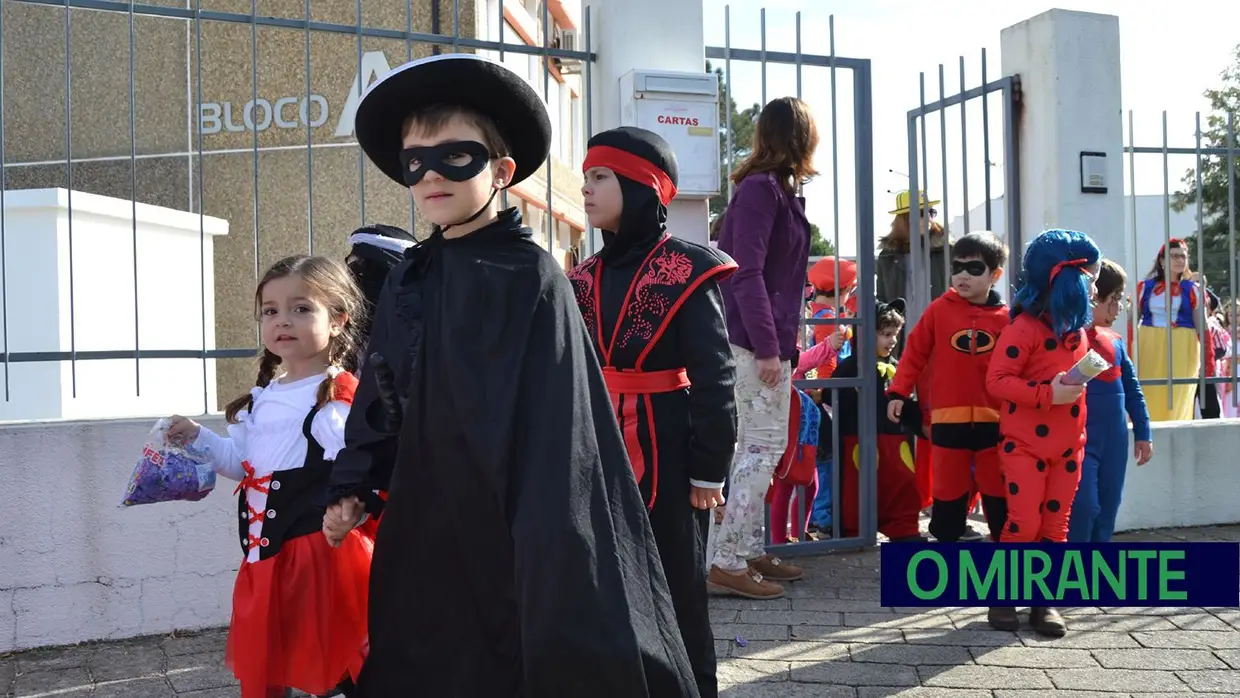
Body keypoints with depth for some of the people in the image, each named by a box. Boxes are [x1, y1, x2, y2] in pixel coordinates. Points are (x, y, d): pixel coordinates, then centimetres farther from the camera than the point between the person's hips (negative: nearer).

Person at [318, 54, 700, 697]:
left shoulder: (531, 277, -11)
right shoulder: (406, 283, 8)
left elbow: (555, 423, -15)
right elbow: (380, 403, 14)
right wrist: (353, 488, 3)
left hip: (509, 531, -6)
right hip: (425, 533, 6)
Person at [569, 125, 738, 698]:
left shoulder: (686, 271, -9)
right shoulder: (584, 278, 9)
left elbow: (714, 379, -11)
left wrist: (709, 470, -14)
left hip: (666, 453, -6)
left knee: (675, 588, 6)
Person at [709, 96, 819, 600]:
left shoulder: (777, 189, 16)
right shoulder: (760, 188, -13)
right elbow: (745, 272, -19)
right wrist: (767, 347, -22)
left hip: (769, 338, 10)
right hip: (758, 342, -10)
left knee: (756, 447, 13)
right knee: (764, 447, -7)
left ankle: (750, 552, 21)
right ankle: (726, 564, -3)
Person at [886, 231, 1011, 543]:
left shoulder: (1006, 318, 0)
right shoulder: (940, 309, 0)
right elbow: (915, 352, 3)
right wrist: (898, 391, -3)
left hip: (994, 419, 0)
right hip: (948, 419, 0)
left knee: (998, 492, 10)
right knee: (949, 490, 9)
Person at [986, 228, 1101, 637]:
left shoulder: (1078, 328, 9)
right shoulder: (1026, 326, -15)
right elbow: (996, 380, -19)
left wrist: (1081, 436, 17)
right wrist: (1048, 394, -27)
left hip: (1068, 447, 7)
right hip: (1025, 445, -7)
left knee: (1056, 526, 7)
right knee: (1024, 523, -7)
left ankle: (1044, 600, 15)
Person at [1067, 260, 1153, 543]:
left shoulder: (1115, 340, 9)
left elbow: (1131, 388, 17)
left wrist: (1142, 432, 17)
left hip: (1114, 441, 7)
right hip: (1077, 441, -7)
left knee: (1107, 510, 12)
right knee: (1083, 507, -12)